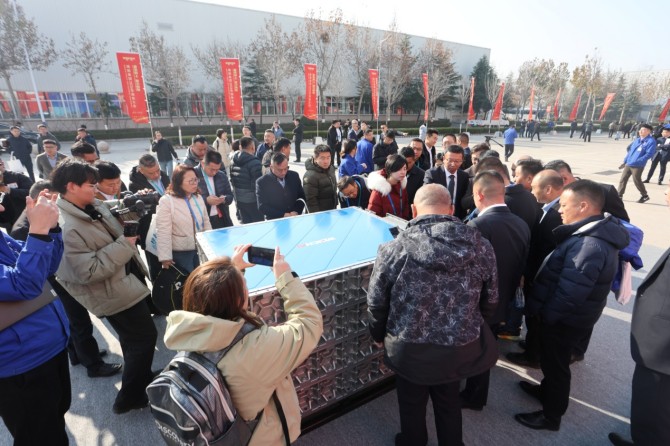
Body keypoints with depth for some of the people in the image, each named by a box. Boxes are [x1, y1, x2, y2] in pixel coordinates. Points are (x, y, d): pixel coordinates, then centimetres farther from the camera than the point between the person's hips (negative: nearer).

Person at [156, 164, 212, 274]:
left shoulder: (198, 197, 3)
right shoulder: (166, 201, -16)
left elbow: (206, 222, 11)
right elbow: (163, 232, -17)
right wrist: (165, 257, -18)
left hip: (200, 249, 5)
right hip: (179, 253, -5)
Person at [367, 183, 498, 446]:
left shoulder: (394, 250, -22)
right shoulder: (481, 247, -12)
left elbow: (376, 304, -10)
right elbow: (490, 302, 0)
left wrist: (379, 336, 10)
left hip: (410, 350, -2)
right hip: (462, 348, 3)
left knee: (412, 404, 26)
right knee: (449, 401, 30)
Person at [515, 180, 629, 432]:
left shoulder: (590, 245, -32)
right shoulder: (596, 233, 2)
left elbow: (570, 293, -31)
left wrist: (546, 315, -17)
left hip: (565, 320, -9)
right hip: (569, 316, 9)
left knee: (555, 363, 11)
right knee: (553, 360, 27)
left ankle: (551, 416, 32)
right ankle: (547, 391, 50)